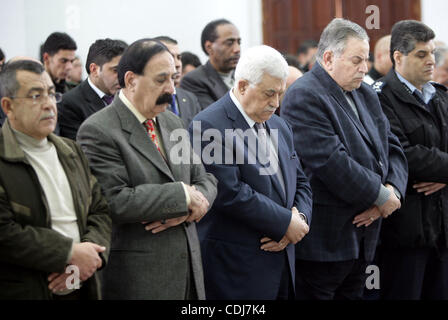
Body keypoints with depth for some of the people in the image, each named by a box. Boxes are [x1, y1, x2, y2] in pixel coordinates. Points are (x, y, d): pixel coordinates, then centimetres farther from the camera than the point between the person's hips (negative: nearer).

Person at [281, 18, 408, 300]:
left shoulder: (366, 94, 14)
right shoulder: (304, 97, -14)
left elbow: (392, 148, 13)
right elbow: (331, 162, -23)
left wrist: (393, 190, -7)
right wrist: (382, 196, -15)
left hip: (362, 241, 8)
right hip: (324, 242, -8)